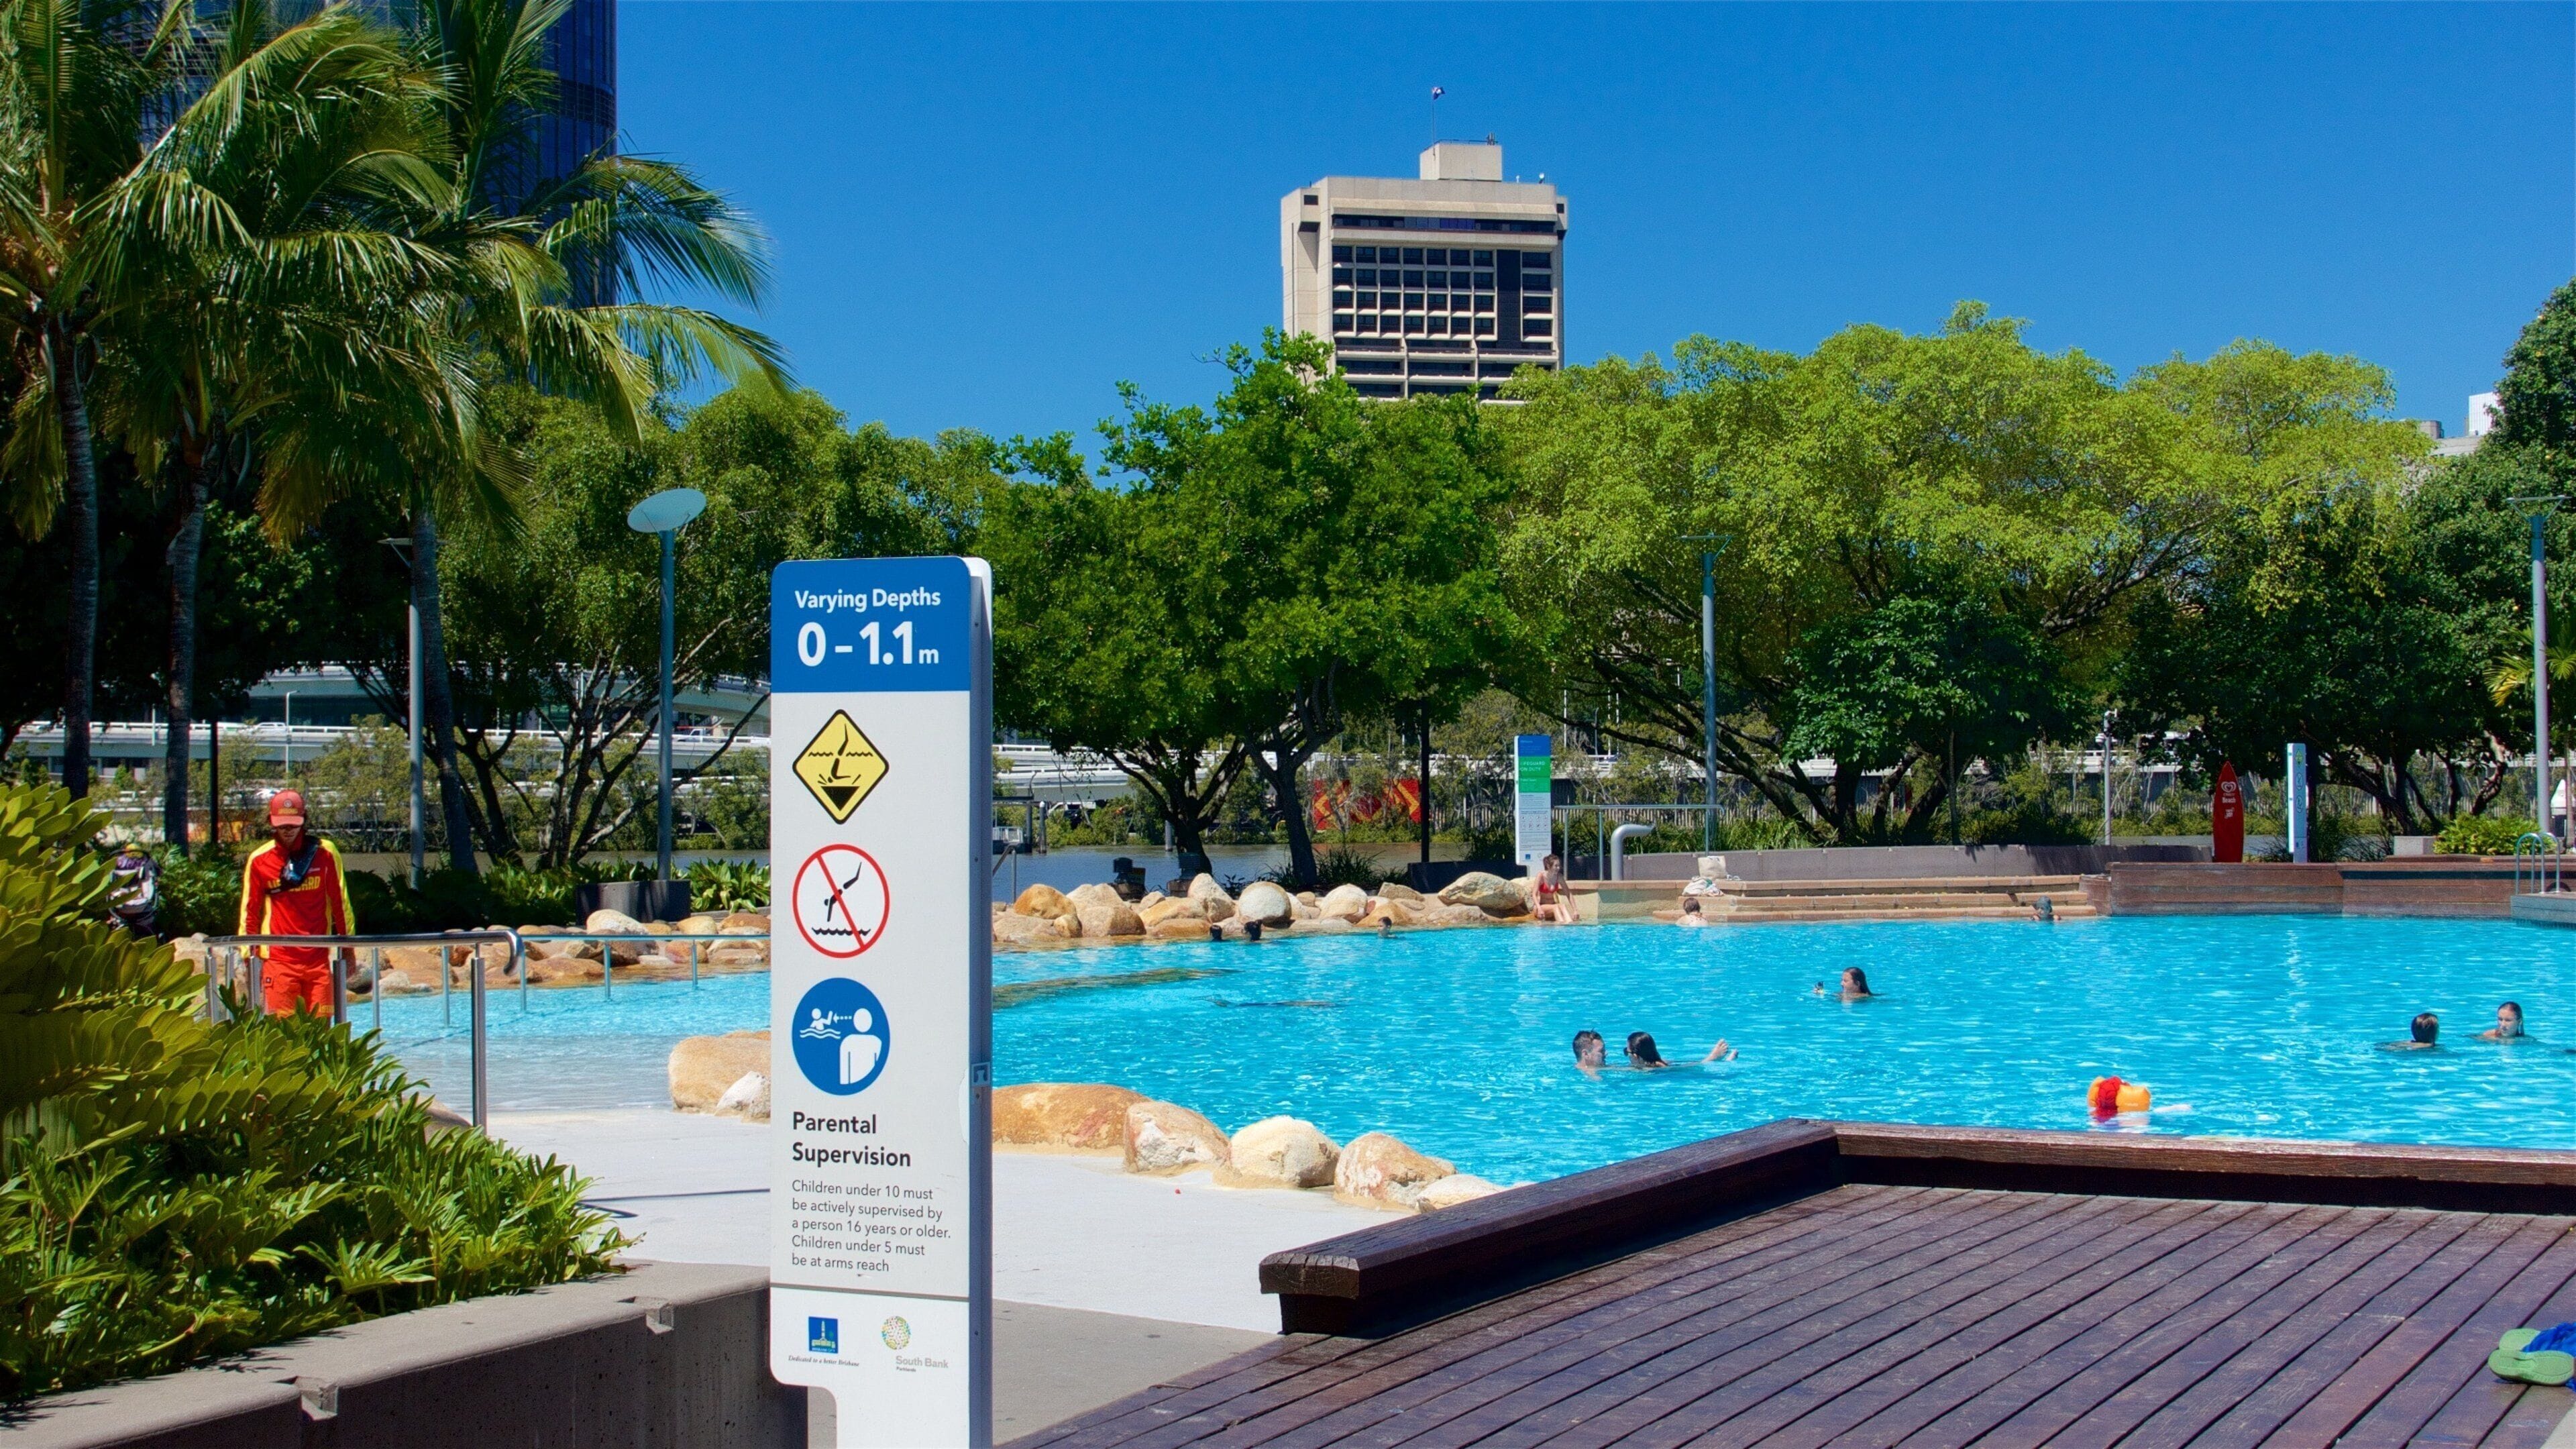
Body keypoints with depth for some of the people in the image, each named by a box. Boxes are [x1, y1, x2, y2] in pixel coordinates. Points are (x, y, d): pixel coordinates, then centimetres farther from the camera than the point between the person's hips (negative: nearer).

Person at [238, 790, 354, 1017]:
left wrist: (347, 947, 10)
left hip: (318, 958, 1)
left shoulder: (325, 853, 2)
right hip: (278, 959, -1)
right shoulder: (259, 860, 1)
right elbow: (250, 911, 8)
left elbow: (340, 901, 8)